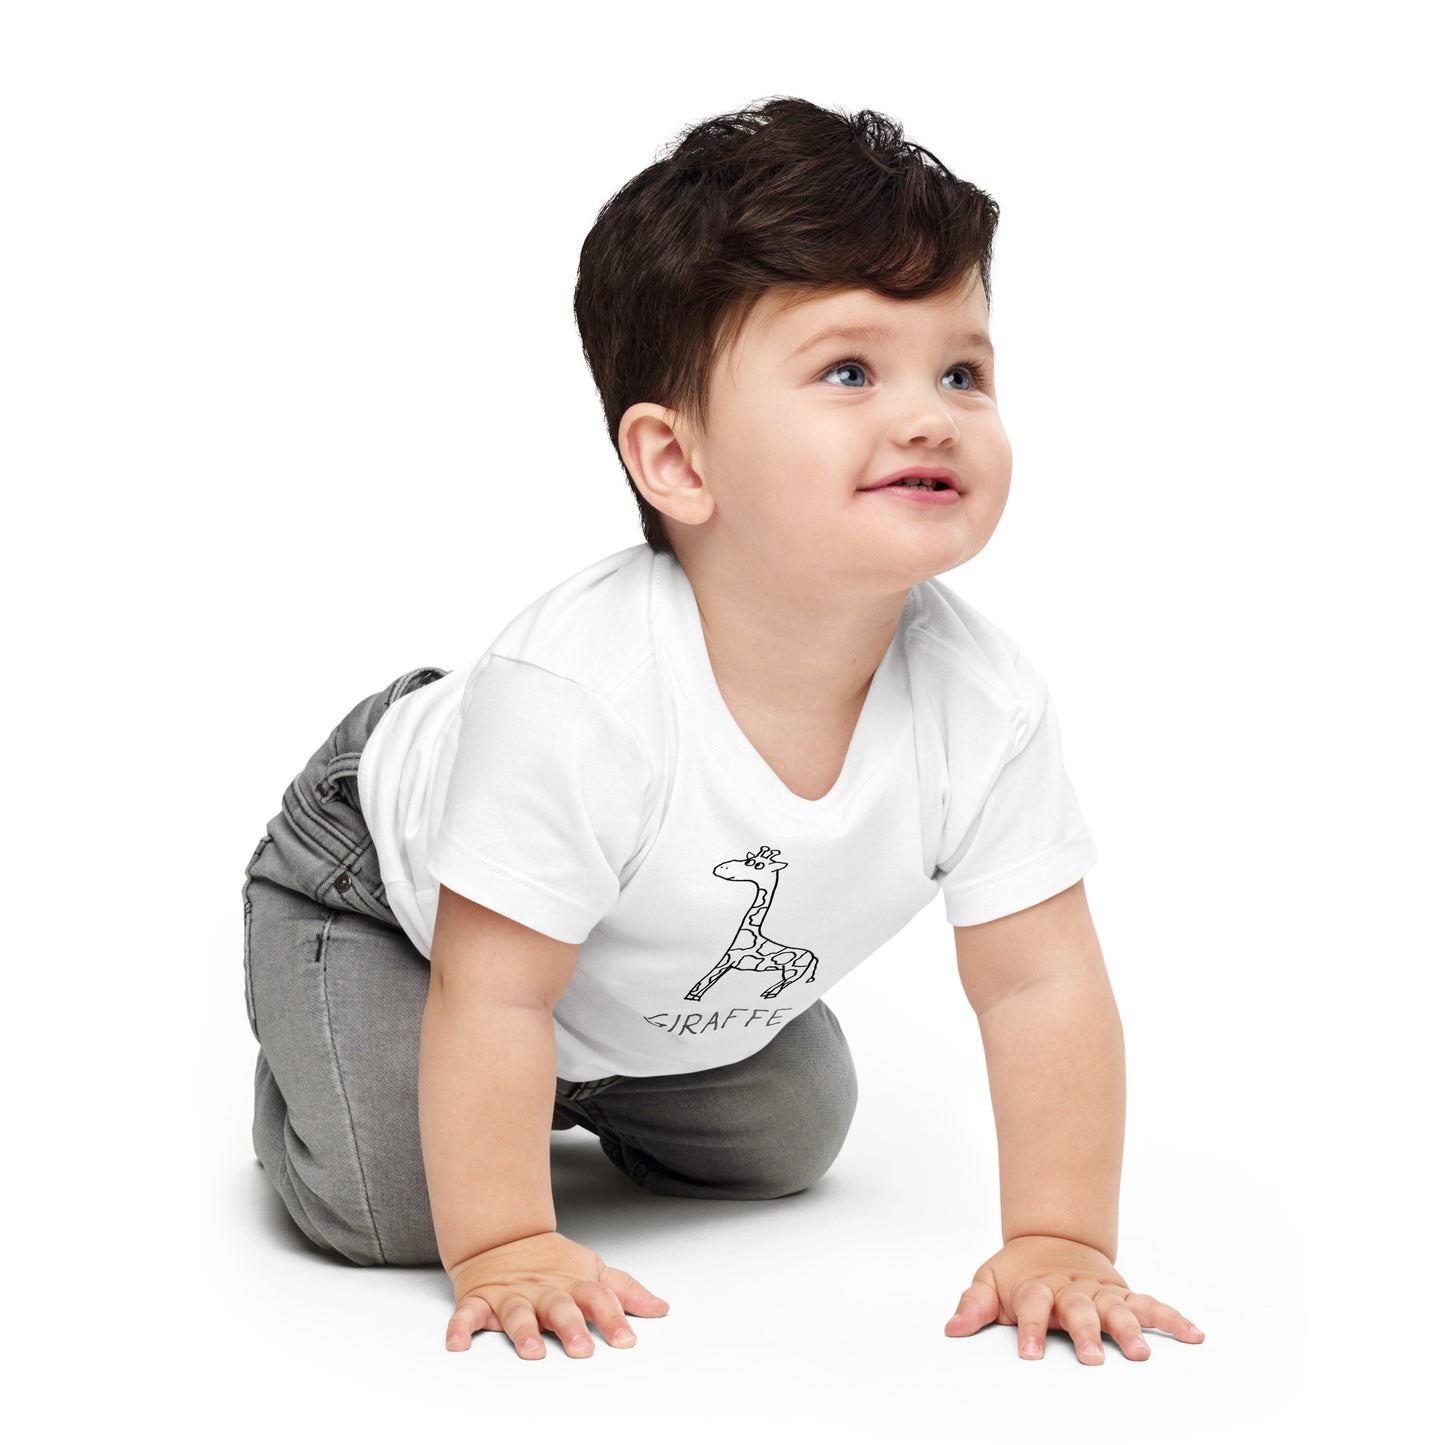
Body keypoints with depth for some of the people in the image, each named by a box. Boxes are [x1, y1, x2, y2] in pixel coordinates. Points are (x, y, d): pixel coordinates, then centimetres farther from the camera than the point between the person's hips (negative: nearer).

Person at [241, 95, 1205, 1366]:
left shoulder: (985, 706, -29)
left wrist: (1061, 1243, -25)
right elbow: (492, 996, -36)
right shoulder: (575, 695, -44)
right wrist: (503, 1251, -32)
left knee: (785, 1144, 14)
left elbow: (1043, 984, -21)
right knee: (381, 1203, -17)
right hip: (391, 879, -5)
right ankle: (315, 1061, 17)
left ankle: (596, 1081, 40)